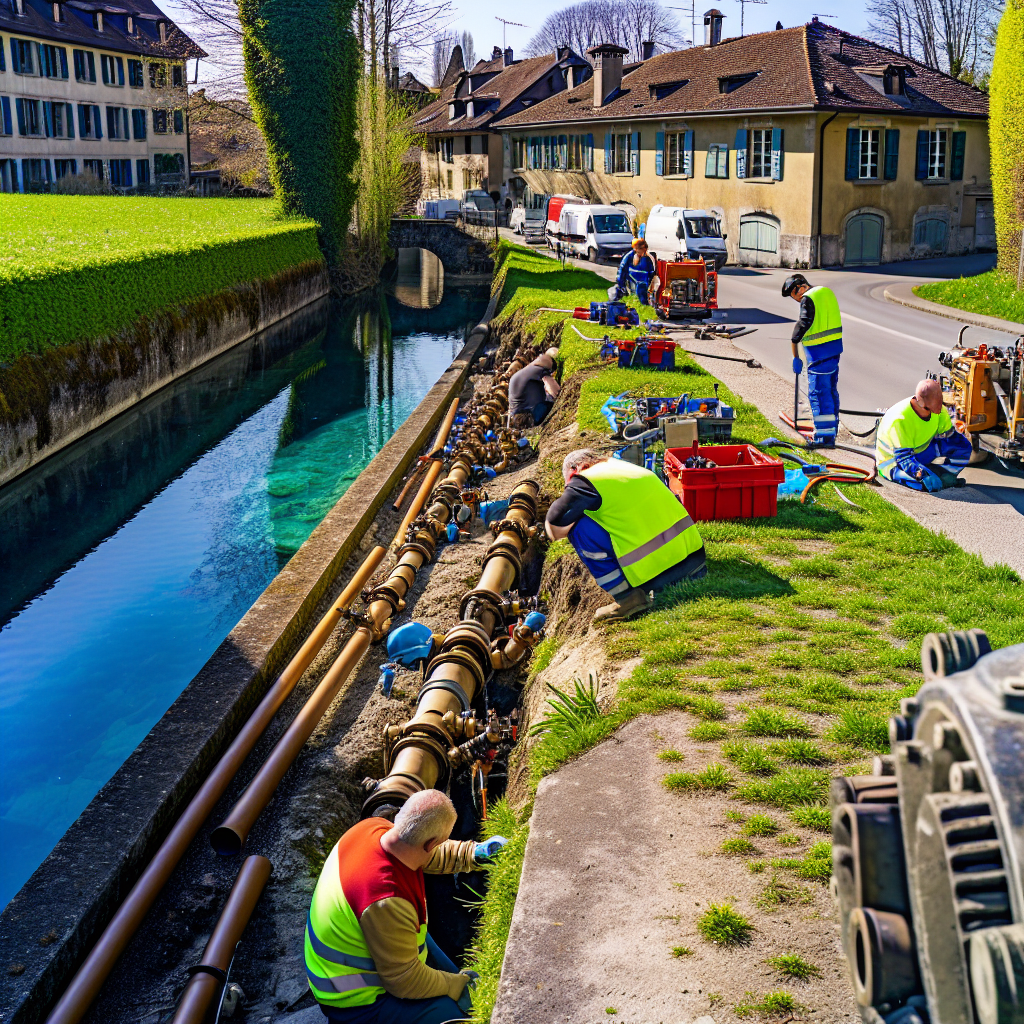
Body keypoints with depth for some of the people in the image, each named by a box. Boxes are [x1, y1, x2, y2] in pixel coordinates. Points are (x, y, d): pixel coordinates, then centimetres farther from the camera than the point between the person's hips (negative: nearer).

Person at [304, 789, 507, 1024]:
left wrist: (475, 852, 6)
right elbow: (405, 982, -26)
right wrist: (459, 984, -13)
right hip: (354, 1002, -9)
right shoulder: (388, 901, -40)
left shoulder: (374, 828, -15)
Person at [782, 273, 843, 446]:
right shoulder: (827, 292, 14)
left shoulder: (808, 299, -13)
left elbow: (801, 326, -19)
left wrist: (796, 358, -15)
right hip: (835, 347, 9)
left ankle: (825, 437, -6)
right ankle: (832, 431, 26)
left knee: (818, 393, -5)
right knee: (831, 390, 17)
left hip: (819, 352, -9)